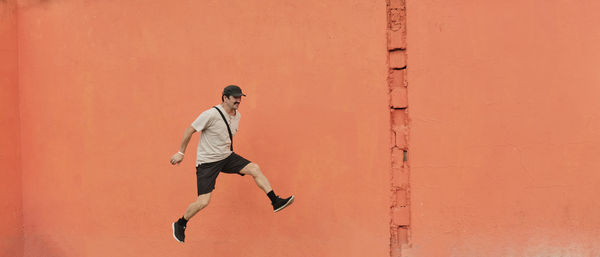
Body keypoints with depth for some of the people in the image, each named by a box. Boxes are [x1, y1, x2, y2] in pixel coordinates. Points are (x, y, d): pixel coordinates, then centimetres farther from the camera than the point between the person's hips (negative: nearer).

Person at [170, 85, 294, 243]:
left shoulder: (237, 115, 2)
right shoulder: (211, 114, -21)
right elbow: (190, 130, -12)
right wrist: (181, 153, -5)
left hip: (227, 157, 7)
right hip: (207, 162, -6)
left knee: (254, 169, -9)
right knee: (203, 202, -10)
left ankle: (276, 202, -1)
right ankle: (180, 224, 14)